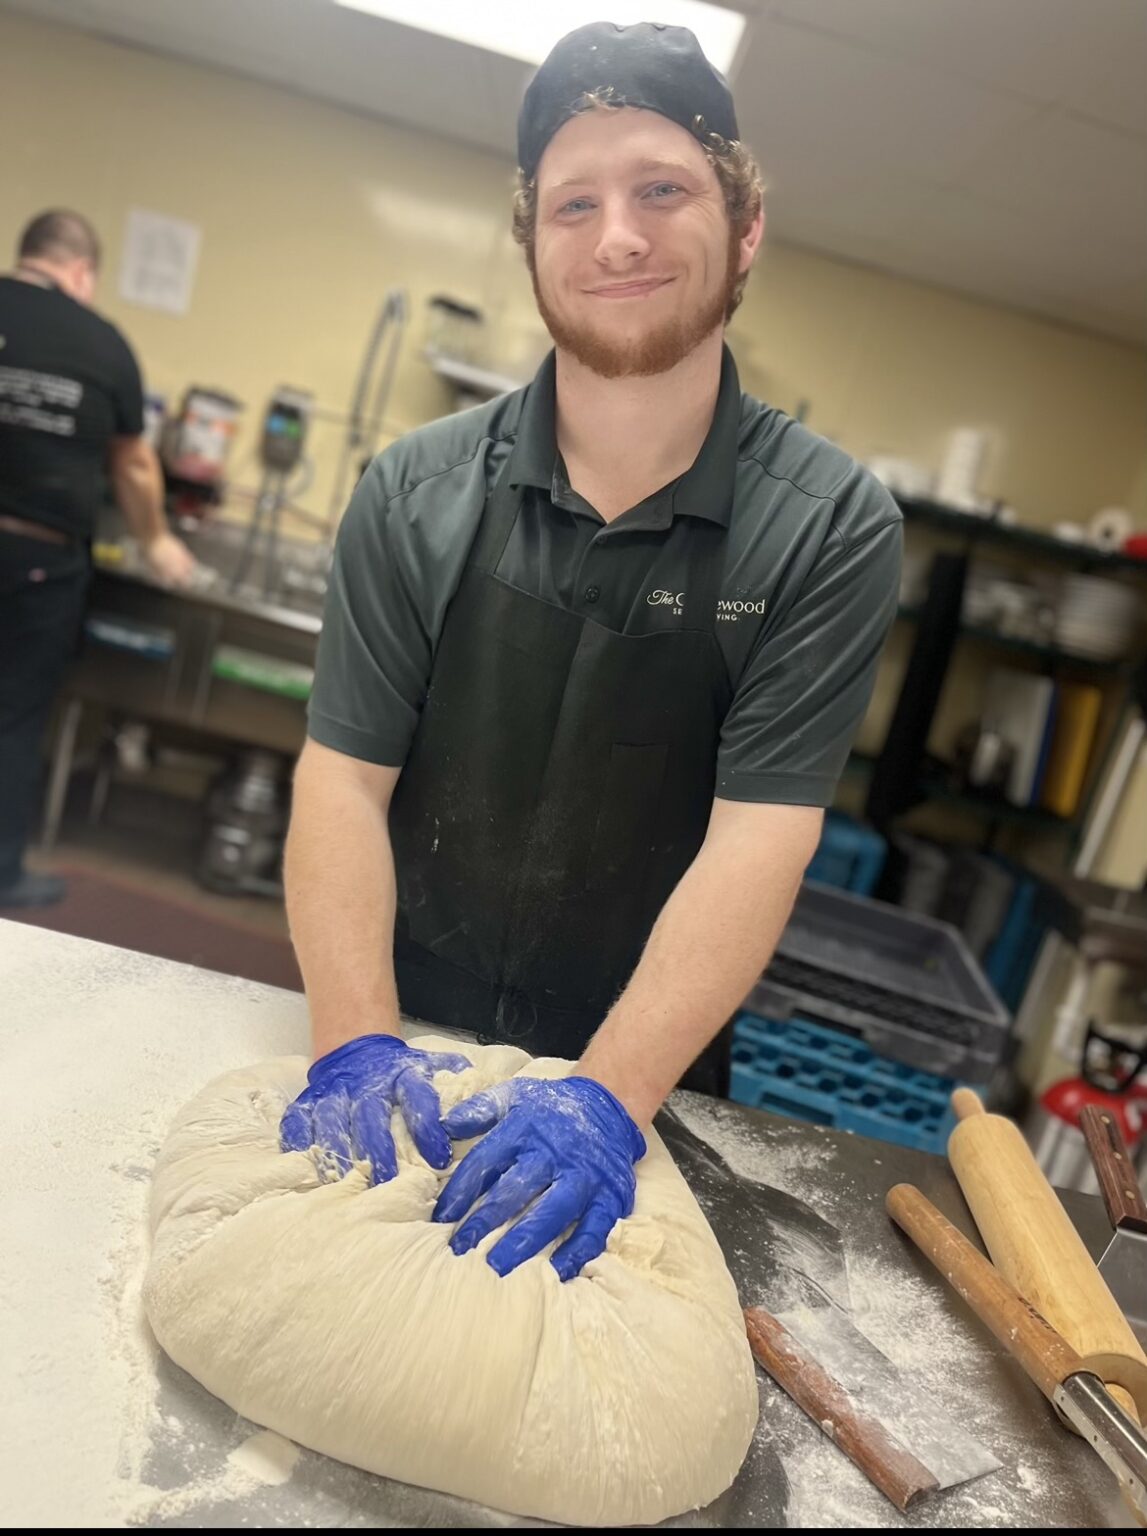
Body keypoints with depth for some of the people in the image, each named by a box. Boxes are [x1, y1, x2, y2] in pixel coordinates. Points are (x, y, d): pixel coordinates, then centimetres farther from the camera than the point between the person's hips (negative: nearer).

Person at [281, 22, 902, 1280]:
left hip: (633, 1074, -1)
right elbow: (344, 781, -11)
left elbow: (759, 840, -20)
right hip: (399, 1045, 2)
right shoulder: (417, 494, -9)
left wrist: (608, 1096, -30)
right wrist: (356, 1045, -24)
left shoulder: (831, 530, -14)